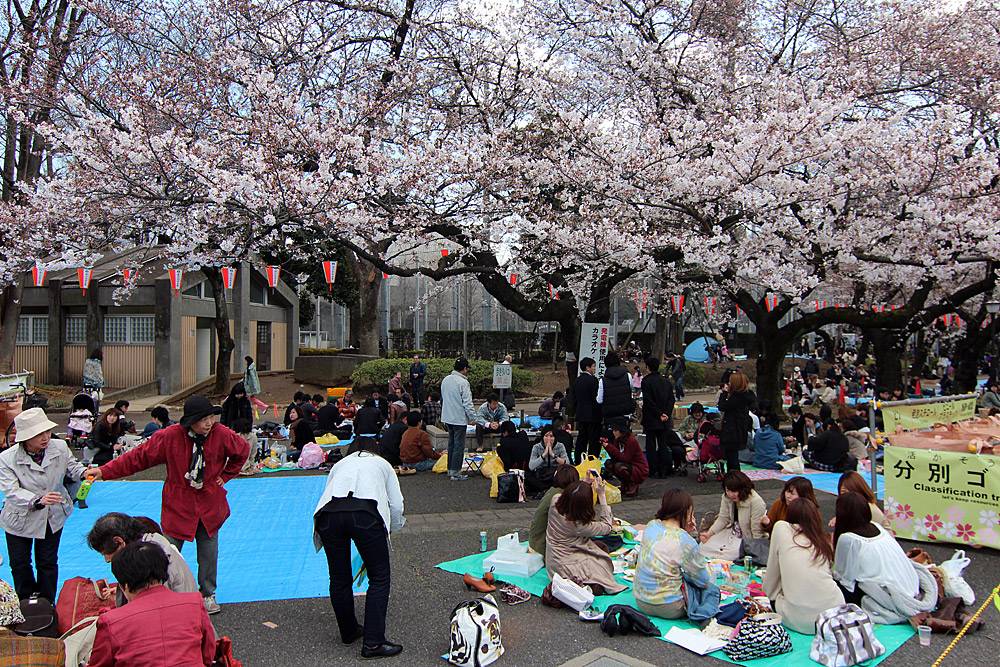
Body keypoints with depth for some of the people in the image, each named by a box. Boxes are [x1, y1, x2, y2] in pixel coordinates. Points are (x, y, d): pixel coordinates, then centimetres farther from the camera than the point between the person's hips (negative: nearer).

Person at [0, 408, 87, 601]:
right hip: (20, 519, -1)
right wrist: (38, 500, -43)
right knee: (20, 565, 17)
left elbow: (72, 466, 0)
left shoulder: (60, 447, -16)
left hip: (53, 517, 1)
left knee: (48, 563, 14)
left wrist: (84, 472, -23)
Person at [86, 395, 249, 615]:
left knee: (208, 553, 14)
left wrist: (225, 475, 4)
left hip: (210, 505, 1)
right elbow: (138, 456, -10)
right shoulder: (170, 436, -17)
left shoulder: (222, 434, -14)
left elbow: (243, 450, 6)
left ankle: (208, 595, 32)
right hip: (178, 505, -1)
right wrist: (104, 471, -13)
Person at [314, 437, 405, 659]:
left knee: (339, 578, 19)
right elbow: (396, 505, 23)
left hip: (328, 513, 3)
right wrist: (388, 530, 39)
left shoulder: (340, 463, 38)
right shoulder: (382, 464, 32)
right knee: (379, 578, 10)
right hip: (365, 512, -3)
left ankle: (349, 632, 37)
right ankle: (373, 642, 8)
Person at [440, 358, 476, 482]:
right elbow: (467, 403, -18)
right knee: (459, 446, -1)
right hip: (460, 419, -8)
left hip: (447, 418, 8)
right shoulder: (463, 382, -19)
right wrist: (473, 418, -8)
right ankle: (455, 473, 1)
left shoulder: (445, 380, 7)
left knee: (451, 444, 18)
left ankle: (450, 470, 24)